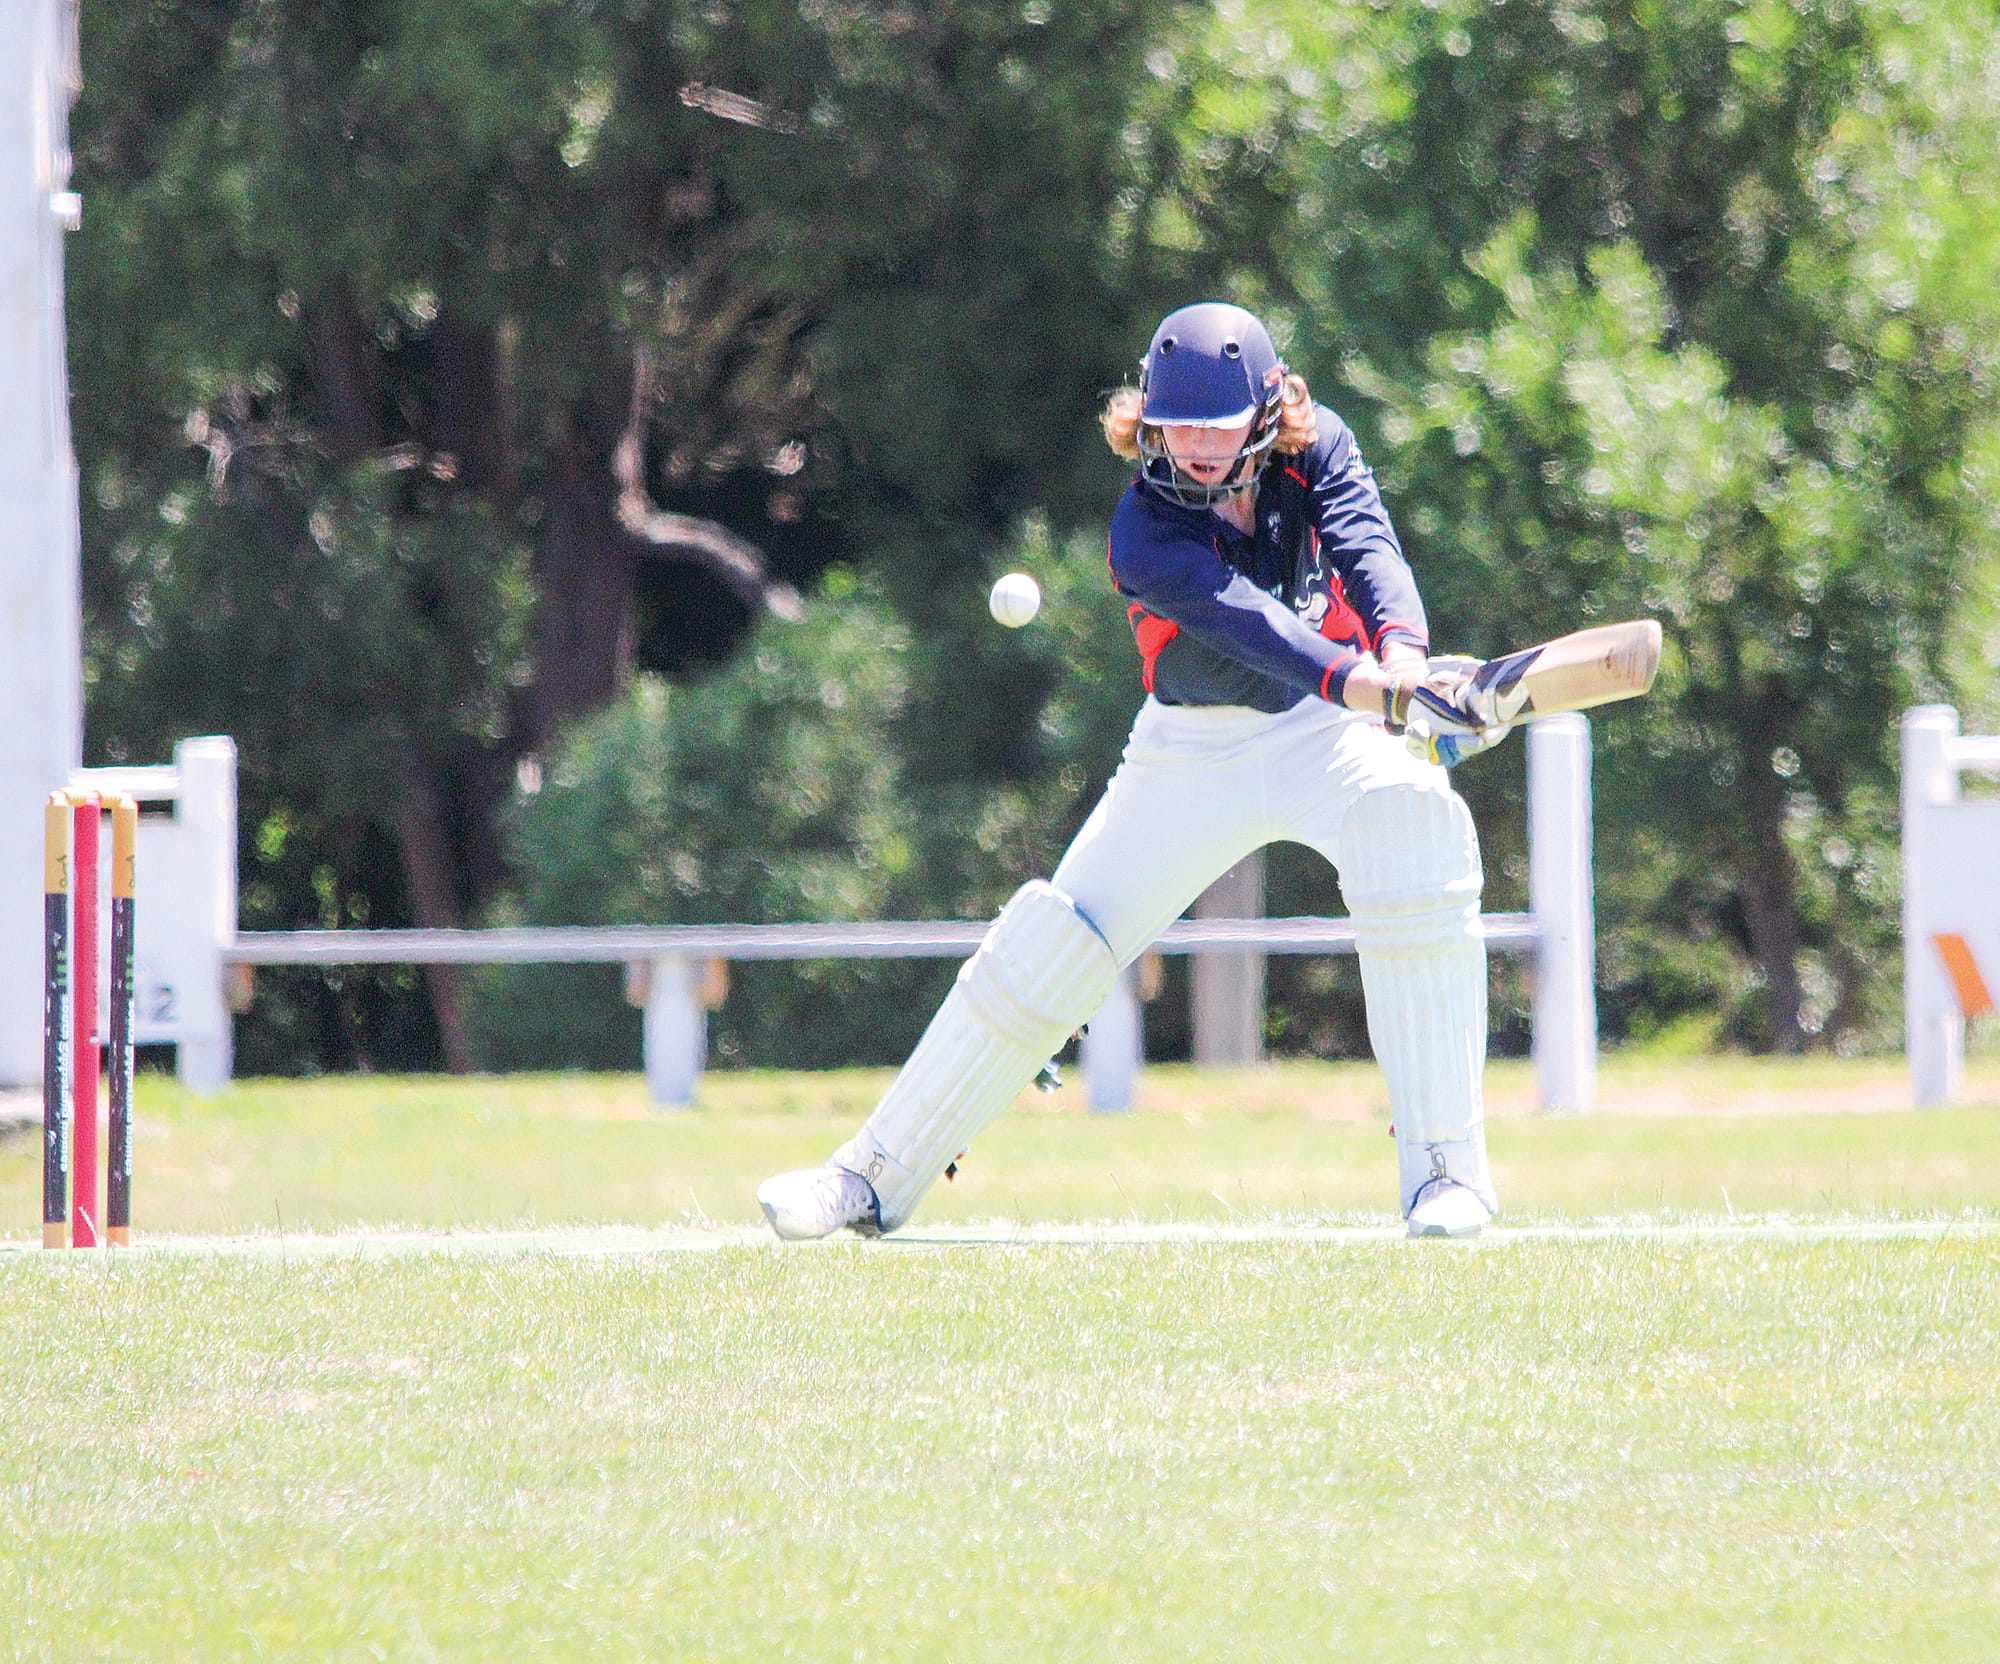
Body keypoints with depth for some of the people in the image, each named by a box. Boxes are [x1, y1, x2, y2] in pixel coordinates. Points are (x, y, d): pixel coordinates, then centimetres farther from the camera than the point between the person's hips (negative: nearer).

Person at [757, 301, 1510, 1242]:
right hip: (1192, 749, 0)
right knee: (1050, 944, -3)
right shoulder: (1146, 530, -20)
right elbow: (1244, 619, -37)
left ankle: (1446, 1165, -27)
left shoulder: (1317, 449, -10)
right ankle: (879, 1175, 12)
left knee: (1414, 828, -32)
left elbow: (1367, 549, -28)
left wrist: (1403, 652, -50)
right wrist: (1360, 681, -54)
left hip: (1326, 725, 0)